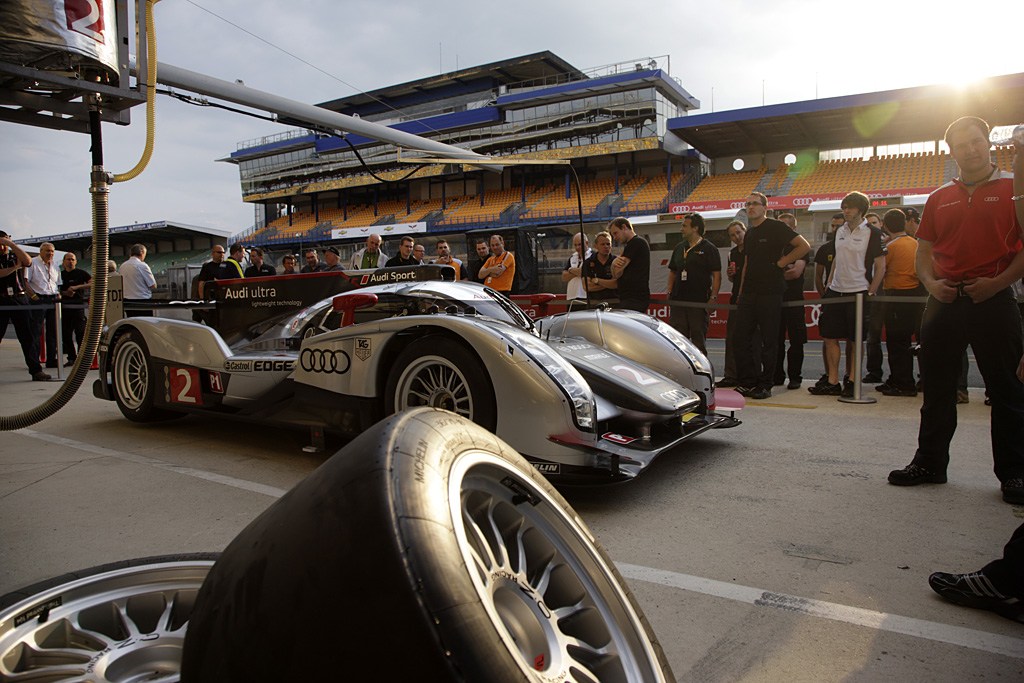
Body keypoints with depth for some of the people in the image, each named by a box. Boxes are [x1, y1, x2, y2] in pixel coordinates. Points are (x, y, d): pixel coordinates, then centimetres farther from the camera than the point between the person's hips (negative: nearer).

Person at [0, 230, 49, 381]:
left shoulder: (15, 256, 12)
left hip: (19, 299, 1)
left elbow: (27, 261, -10)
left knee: (28, 335, -1)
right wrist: (15, 267, -9)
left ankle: (35, 370, 2)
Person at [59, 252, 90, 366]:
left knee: (80, 332, -11)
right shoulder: (60, 274, 16)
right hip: (64, 307, 5)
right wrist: (64, 293, -5)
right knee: (66, 333, 5)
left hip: (78, 306, -5)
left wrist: (77, 287, -16)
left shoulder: (81, 273, 4)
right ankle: (71, 358, 12)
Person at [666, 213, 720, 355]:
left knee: (699, 339, 1)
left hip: (700, 302, -5)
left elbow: (717, 275, -5)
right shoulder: (679, 248, 16)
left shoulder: (709, 249, -1)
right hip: (678, 300, 5)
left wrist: (713, 297, -13)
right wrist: (669, 292, 9)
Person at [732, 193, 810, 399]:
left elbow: (804, 246, -11)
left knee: (769, 341, 0)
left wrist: (782, 262, -8)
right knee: (742, 339, 3)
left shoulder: (776, 227, -5)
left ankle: (764, 385, 6)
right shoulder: (749, 233, 17)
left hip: (770, 293, -7)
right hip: (748, 293, 7)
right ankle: (747, 382, 11)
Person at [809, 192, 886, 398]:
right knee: (829, 336, 3)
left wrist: (870, 293, -11)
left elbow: (880, 267, -5)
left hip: (858, 293, -6)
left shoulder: (873, 233, -5)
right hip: (836, 291, 6)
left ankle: (851, 380, 12)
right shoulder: (840, 231, 12)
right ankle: (833, 382, 10)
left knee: (855, 340, 1)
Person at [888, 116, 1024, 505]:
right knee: (937, 388, 6)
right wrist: (931, 283, -3)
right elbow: (923, 252, 15)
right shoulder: (939, 198, 13)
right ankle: (929, 463, 16)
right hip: (945, 300, 3)